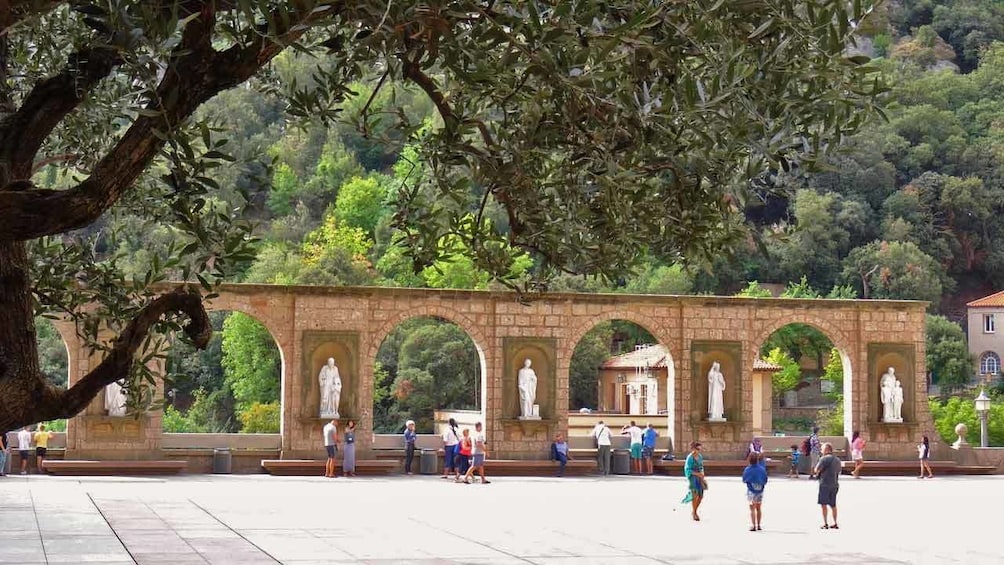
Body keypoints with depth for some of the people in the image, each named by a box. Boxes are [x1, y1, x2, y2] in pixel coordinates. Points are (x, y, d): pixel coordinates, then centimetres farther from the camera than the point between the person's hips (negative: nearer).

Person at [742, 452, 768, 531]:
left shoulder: (747, 470, -16)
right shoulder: (762, 469, -10)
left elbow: (744, 480, -4)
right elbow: (765, 480, 1)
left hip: (751, 491, -3)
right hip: (760, 491, 3)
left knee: (752, 509, 3)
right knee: (758, 508, 15)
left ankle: (753, 526, -4)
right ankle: (758, 525, 22)